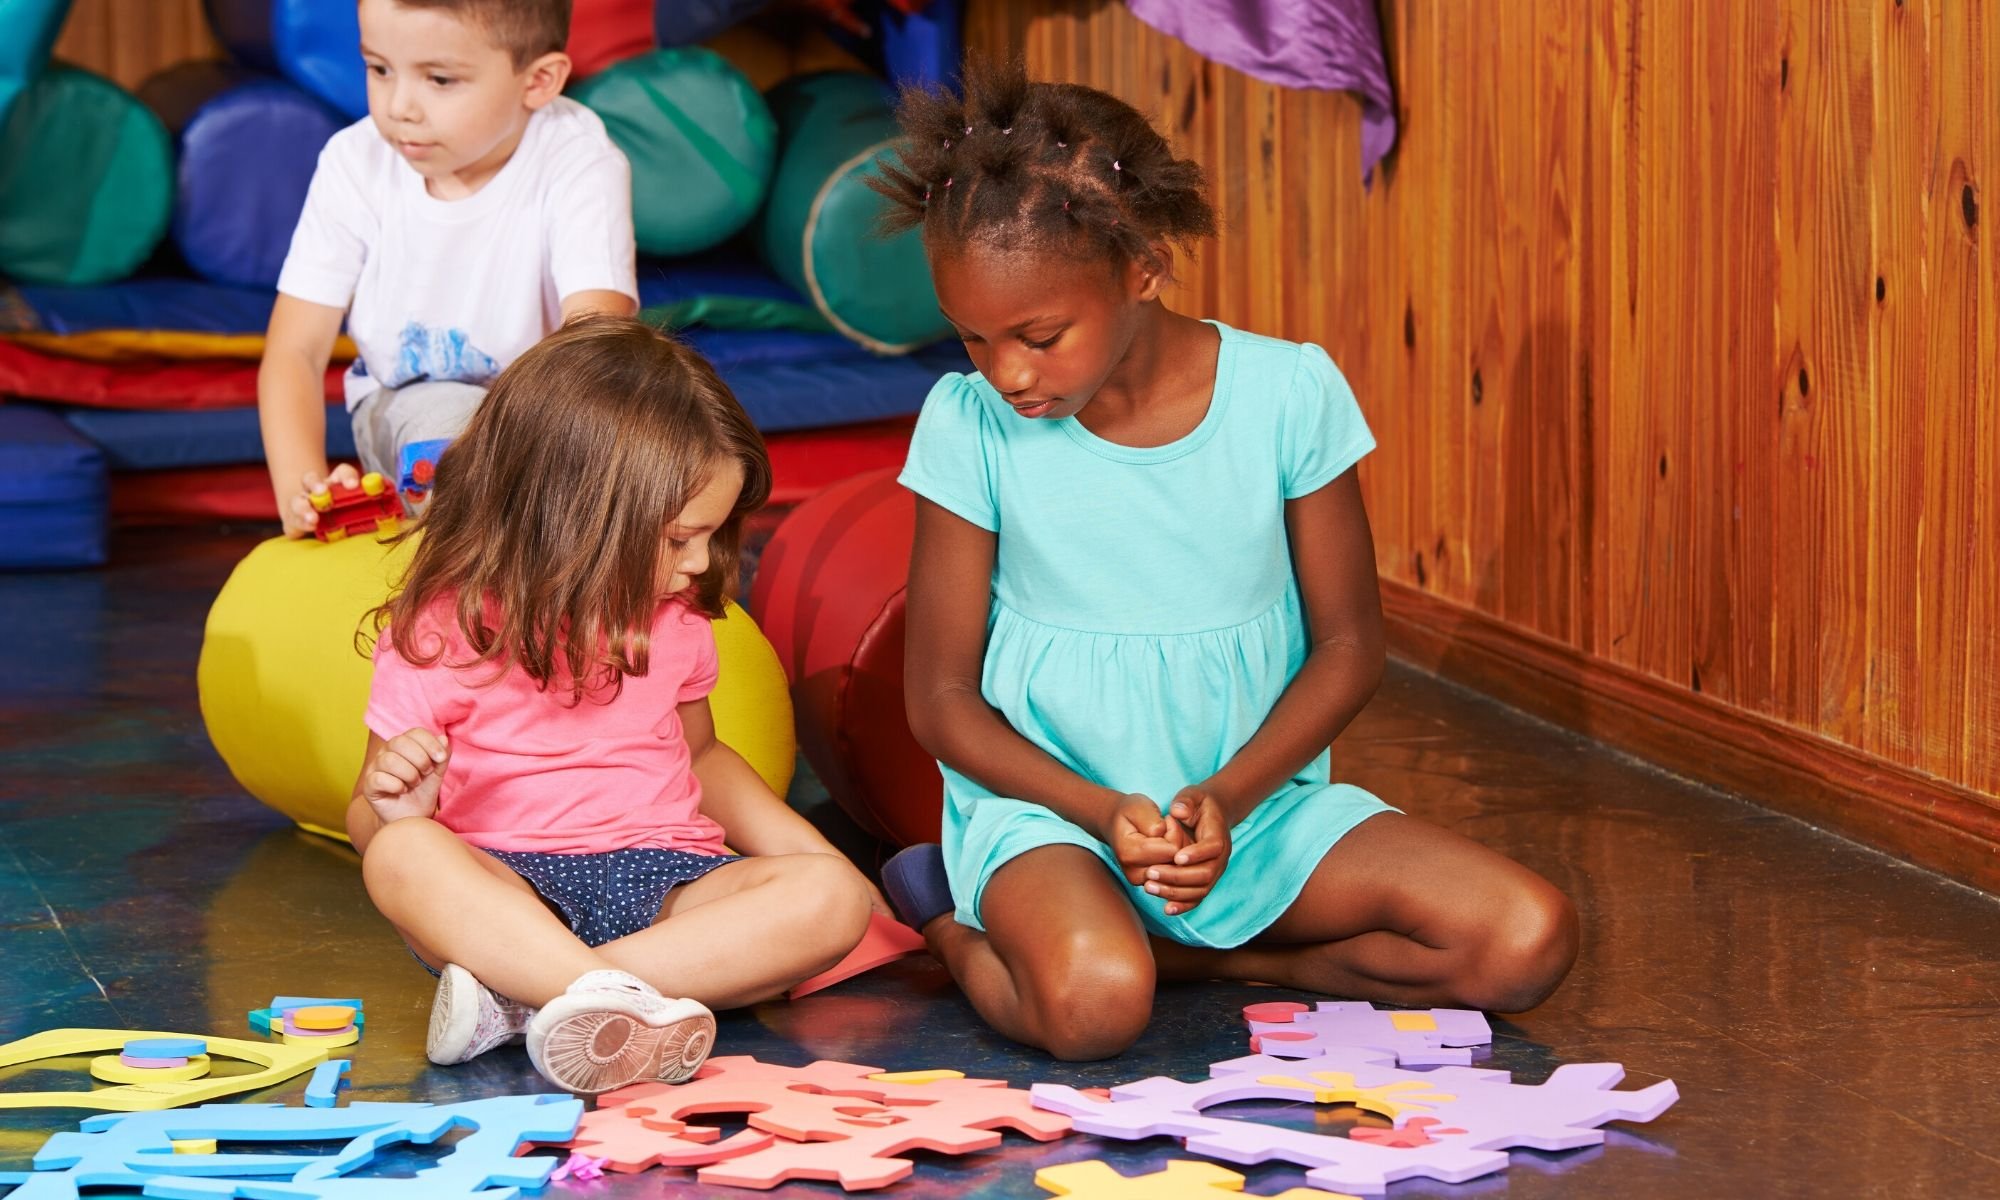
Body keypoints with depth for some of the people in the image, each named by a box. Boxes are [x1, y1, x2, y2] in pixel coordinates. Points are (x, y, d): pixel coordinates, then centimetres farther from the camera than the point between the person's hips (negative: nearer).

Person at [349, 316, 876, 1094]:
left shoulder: (673, 619, 12)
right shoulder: (444, 632, -3)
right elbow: (369, 820, 2)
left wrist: (812, 854, 17)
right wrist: (394, 803, -23)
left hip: (663, 883, 4)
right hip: (508, 891, -4)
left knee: (833, 898, -25)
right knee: (401, 856, -35)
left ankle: (522, 996, -35)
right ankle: (617, 999, -54)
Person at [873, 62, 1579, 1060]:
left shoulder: (1288, 393, -7)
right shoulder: (970, 421, -9)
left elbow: (1347, 645, 1)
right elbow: (941, 697, -3)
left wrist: (1228, 800, -16)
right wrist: (1106, 813, -18)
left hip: (1256, 800, 3)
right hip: (1048, 804, -3)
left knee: (1528, 942, -17)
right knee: (1091, 1003, -37)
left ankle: (1168, 945, -3)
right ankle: (957, 928, -1)